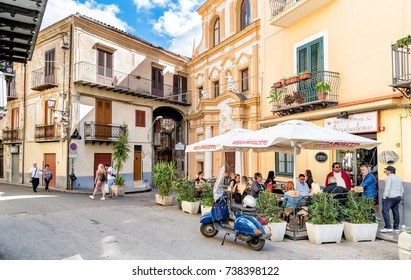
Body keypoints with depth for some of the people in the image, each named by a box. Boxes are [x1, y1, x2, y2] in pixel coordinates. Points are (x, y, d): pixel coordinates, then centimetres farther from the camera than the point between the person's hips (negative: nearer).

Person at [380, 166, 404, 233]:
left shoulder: (389, 177, -10)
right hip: (398, 197, 9)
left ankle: (388, 227, -15)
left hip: (390, 197, -9)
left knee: (385, 210, -9)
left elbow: (387, 188, -17)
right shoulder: (398, 177, 17)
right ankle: (396, 228, 16)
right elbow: (402, 189, 20)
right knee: (396, 211, 12)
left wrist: (384, 196, -12)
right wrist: (400, 196, 23)